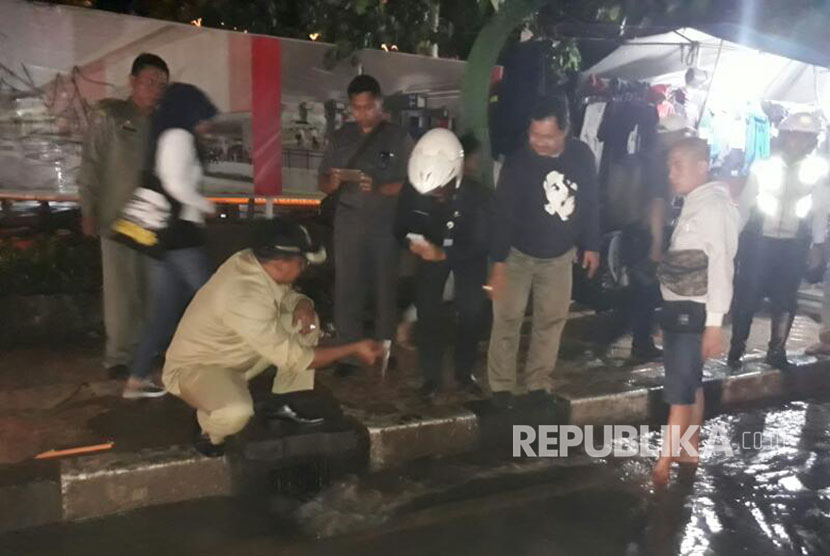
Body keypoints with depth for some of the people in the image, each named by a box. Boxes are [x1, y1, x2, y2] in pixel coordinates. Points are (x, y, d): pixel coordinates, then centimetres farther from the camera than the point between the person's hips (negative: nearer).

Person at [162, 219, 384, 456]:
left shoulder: (253, 261, -13)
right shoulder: (245, 299, -36)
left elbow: (287, 296, 8)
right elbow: (293, 358, -30)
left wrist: (303, 304, -17)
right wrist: (353, 349, -24)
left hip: (235, 354, 8)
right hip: (195, 367, -8)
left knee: (306, 321, -3)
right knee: (237, 412, -38)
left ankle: (284, 403, 8)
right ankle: (211, 429, 0)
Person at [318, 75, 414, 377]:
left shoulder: (399, 137, 1)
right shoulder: (341, 137, 10)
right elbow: (323, 183, 11)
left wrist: (378, 188, -22)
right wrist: (333, 183, -12)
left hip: (385, 222, -2)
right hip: (348, 220, 2)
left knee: (385, 287, 6)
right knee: (346, 288, 2)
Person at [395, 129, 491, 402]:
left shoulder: (477, 196, -34)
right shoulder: (412, 190, -28)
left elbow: (482, 244, -29)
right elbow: (401, 227, -14)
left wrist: (444, 255, -44)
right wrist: (411, 242, -39)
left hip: (467, 255, -1)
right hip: (432, 252, 1)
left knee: (472, 312, -5)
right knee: (427, 311, -7)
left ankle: (465, 371, 17)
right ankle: (431, 375, 8)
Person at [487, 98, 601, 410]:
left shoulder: (582, 156, -10)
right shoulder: (518, 162, -19)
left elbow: (590, 203, 2)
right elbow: (503, 213, -18)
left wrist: (591, 246, 5)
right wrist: (498, 260, -19)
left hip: (560, 257, 4)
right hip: (518, 254, -3)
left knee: (552, 320, 10)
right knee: (507, 319, -1)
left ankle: (539, 383, 24)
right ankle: (501, 385, 12)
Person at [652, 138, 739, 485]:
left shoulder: (714, 206, -13)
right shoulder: (693, 205, 13)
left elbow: (721, 265, -18)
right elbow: (684, 262, 12)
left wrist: (714, 322, -21)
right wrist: (670, 308, 10)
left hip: (694, 310, -9)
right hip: (679, 306, 9)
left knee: (679, 386, -4)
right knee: (690, 383, 16)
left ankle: (663, 464, 2)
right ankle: (690, 451, 28)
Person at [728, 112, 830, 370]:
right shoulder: (763, 167, -3)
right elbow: (745, 203, 1)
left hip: (794, 246, 2)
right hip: (758, 242, -2)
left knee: (785, 299, 8)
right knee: (747, 296, 2)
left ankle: (776, 351, 22)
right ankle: (736, 349, 14)